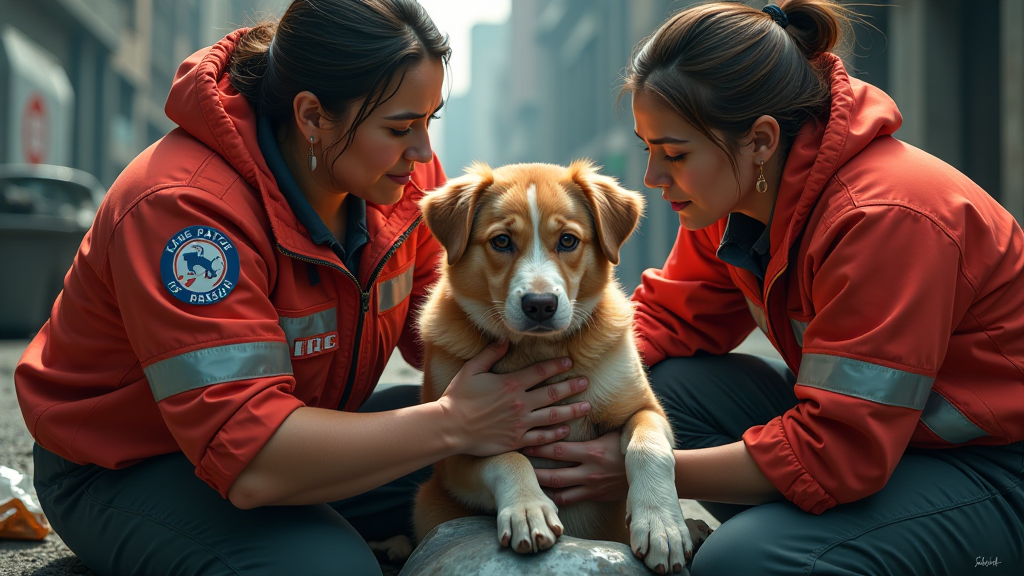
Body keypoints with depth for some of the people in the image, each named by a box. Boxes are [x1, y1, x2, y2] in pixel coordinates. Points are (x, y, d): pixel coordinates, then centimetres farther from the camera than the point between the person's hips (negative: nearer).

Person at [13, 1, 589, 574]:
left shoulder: (406, 174, -9)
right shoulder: (184, 205, -33)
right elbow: (250, 464, -38)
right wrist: (453, 423, -36)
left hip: (291, 436, 7)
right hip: (127, 466, -6)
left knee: (514, 455, -9)